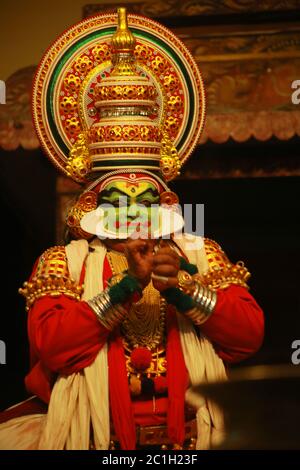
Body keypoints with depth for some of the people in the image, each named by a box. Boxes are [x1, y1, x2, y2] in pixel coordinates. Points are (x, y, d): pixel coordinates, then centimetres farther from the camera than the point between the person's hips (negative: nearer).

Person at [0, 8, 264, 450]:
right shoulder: (64, 261, 9)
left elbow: (250, 334, 4)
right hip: (96, 433, -1)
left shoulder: (200, 254, 14)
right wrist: (123, 289, -13)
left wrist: (186, 291, -9)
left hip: (193, 430, 2)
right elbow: (51, 344, -7)